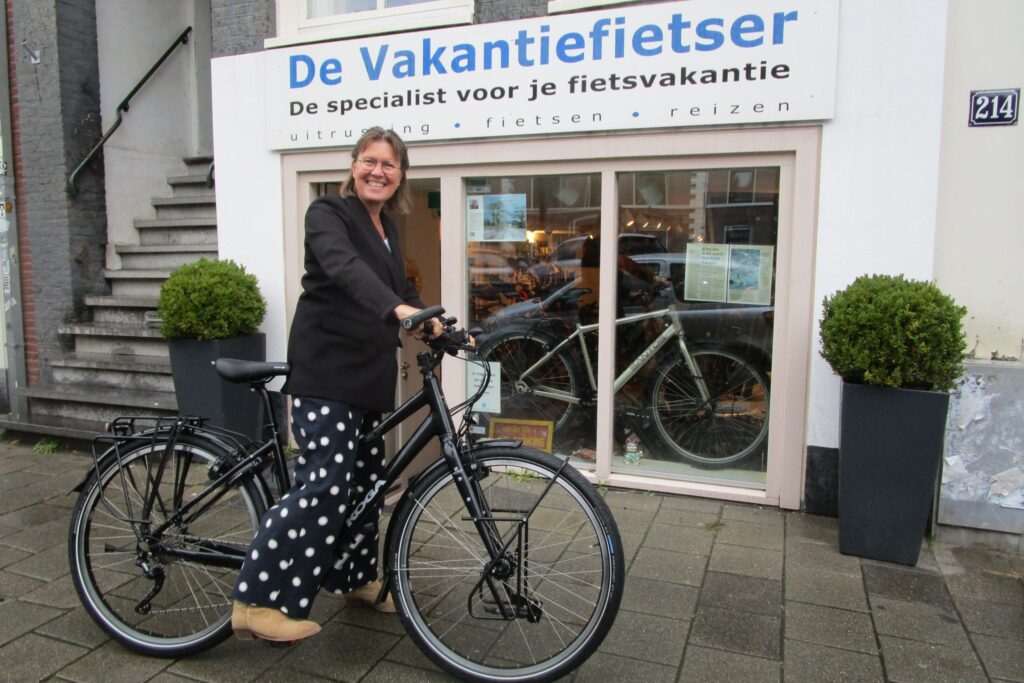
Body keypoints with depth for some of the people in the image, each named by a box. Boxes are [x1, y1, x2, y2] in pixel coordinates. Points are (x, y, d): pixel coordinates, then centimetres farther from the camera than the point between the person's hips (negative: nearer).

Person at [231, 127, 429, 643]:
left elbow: (401, 289, 26)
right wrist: (399, 308, -46)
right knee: (324, 484, -14)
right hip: (326, 371, -8)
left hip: (370, 374, 8)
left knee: (365, 480, 14)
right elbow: (346, 268, -29)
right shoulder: (328, 213, -8)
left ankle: (356, 579, 30)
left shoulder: (387, 230, 17)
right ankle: (257, 602, -4)